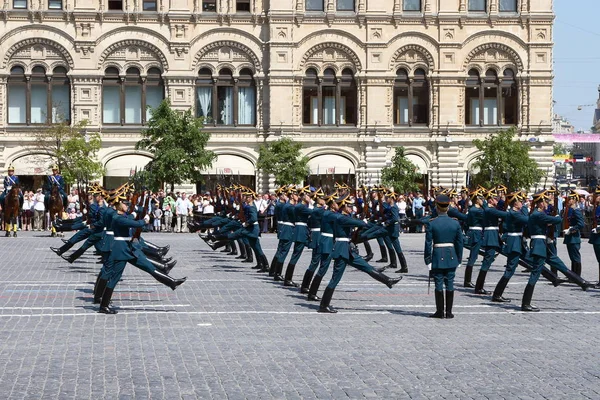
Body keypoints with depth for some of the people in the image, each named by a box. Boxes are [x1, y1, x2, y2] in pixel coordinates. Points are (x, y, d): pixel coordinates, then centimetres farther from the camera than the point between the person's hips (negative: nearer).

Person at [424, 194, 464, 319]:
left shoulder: (431, 223, -8)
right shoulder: (455, 223, 0)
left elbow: (428, 243, -7)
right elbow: (459, 243, 3)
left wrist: (428, 260, -1)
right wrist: (459, 259, 12)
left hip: (437, 257, -2)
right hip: (451, 256, 2)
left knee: (439, 285, 4)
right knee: (450, 285, 7)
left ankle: (440, 312, 7)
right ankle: (449, 312, 10)